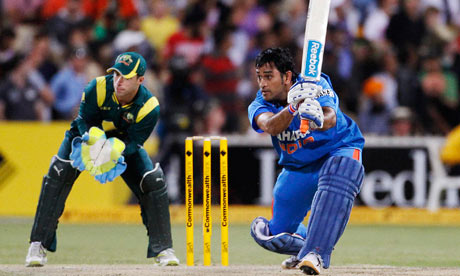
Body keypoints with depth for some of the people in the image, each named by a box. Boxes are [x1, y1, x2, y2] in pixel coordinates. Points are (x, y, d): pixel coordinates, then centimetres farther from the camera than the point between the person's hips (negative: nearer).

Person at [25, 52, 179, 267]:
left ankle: (162, 249, -3)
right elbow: (85, 121, -19)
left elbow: (133, 142, -26)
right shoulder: (97, 88, -30)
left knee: (153, 181, -17)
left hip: (124, 144, 1)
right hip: (87, 136, -1)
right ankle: (38, 245, -17)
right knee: (58, 174, -23)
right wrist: (96, 141, -40)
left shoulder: (149, 106, -28)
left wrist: (114, 148, -48)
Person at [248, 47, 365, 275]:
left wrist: (319, 121, -66)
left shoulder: (317, 85, -22)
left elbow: (331, 118, -41)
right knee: (274, 235, 1)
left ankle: (315, 254, -45)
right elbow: (270, 126, -36)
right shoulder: (260, 105, -13)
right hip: (297, 168, 4)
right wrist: (292, 109, -56)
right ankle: (307, 244, 35)